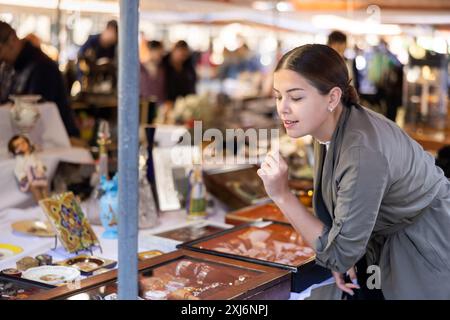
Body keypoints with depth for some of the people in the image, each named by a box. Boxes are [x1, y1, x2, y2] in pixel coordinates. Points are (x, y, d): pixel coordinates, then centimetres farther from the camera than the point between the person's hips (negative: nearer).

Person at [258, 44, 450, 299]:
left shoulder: (363, 151, -34)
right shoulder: (330, 127, -9)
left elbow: (338, 254, -27)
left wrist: (282, 195, -29)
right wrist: (341, 256, -9)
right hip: (388, 243, 7)